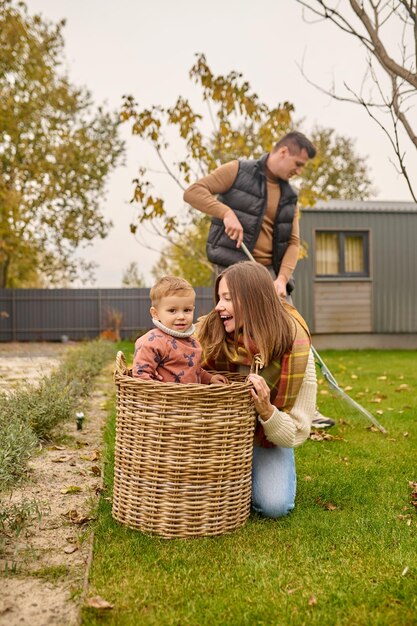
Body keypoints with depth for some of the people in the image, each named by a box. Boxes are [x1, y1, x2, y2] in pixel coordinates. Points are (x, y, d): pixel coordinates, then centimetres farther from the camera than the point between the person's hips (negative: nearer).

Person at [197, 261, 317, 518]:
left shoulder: (295, 352, -24)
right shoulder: (208, 331, -19)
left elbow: (296, 434, -20)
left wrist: (266, 411, -39)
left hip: (267, 441, -1)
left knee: (274, 505, -22)